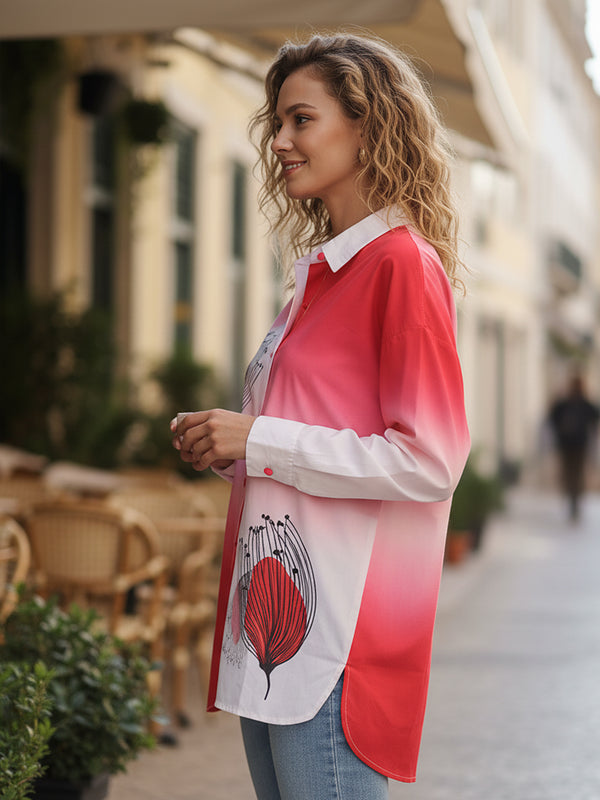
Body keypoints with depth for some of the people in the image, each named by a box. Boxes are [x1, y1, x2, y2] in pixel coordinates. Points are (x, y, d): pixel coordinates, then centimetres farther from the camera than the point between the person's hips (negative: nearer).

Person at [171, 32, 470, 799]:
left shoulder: (402, 264, -10)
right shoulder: (322, 269, 16)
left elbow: (430, 461, -17)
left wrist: (260, 441, -15)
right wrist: (229, 448, 7)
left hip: (341, 621, -9)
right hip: (271, 618, 9)